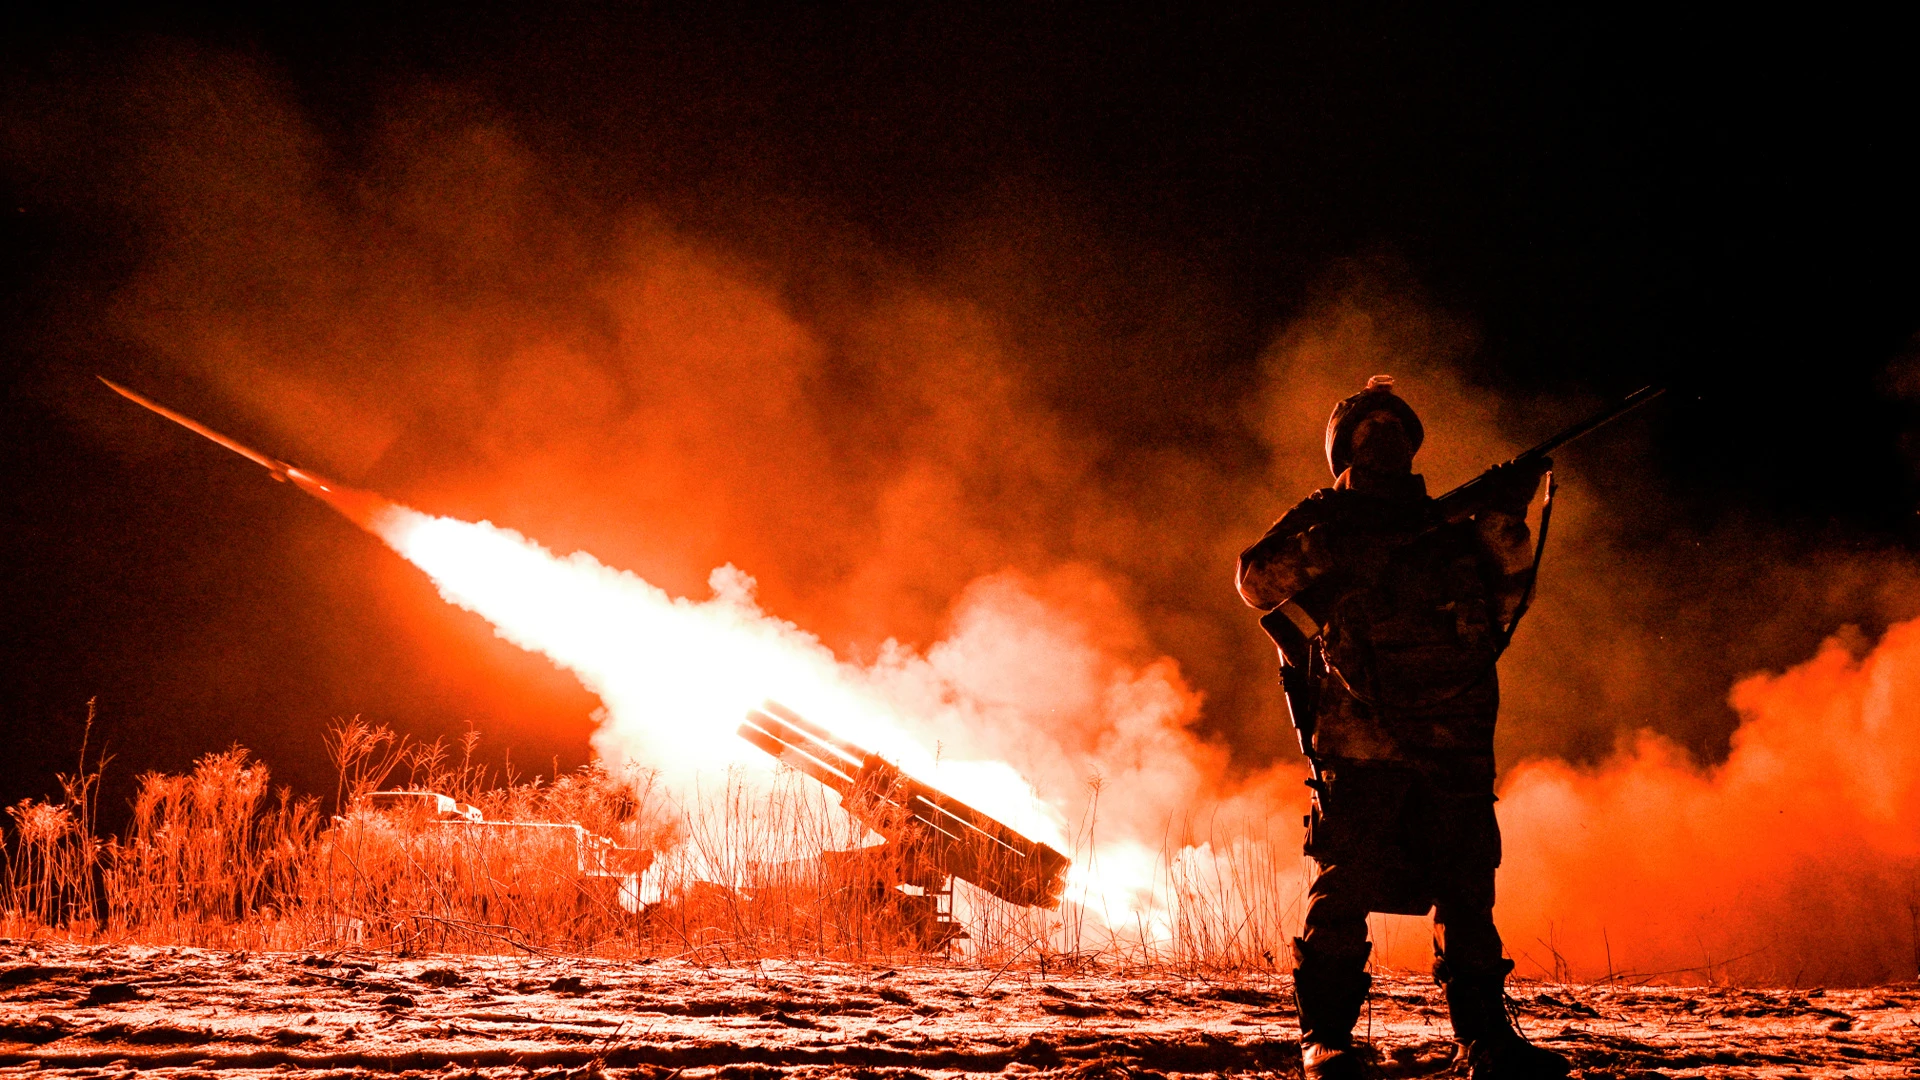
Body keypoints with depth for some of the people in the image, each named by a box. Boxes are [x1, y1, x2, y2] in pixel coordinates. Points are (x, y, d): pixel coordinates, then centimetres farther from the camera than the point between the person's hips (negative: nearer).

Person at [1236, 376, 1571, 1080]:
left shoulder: (1445, 524, 22)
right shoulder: (1325, 516, 13)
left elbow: (1502, 604, 15)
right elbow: (1257, 582, 2)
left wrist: (1506, 523, 3)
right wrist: (1323, 551, -13)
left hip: (1454, 738, 4)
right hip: (1360, 735, -3)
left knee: (1467, 889, 2)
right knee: (1345, 885, -8)